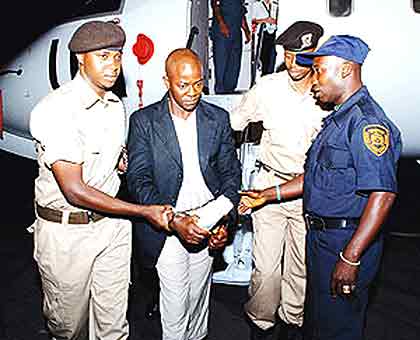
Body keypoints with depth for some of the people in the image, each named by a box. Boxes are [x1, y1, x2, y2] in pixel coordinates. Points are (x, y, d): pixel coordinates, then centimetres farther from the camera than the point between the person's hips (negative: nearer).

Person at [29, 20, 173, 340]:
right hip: (66, 231, -5)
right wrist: (144, 211, -19)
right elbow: (75, 191, -22)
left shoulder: (116, 106, 5)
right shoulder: (55, 110, -19)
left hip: (112, 222, 6)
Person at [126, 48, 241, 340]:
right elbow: (138, 180, -10)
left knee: (198, 296, 18)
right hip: (166, 226, -2)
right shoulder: (144, 121, -7)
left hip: (207, 224, 3)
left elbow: (231, 173, 4)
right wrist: (174, 221, -22)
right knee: (175, 304, 5)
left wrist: (225, 221, -10)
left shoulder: (218, 119, 1)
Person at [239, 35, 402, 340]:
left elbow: (383, 195, -26)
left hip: (348, 242, -9)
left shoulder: (367, 121, -19)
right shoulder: (338, 118, 14)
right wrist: (267, 195, 13)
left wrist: (350, 258, -27)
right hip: (322, 236, 10)